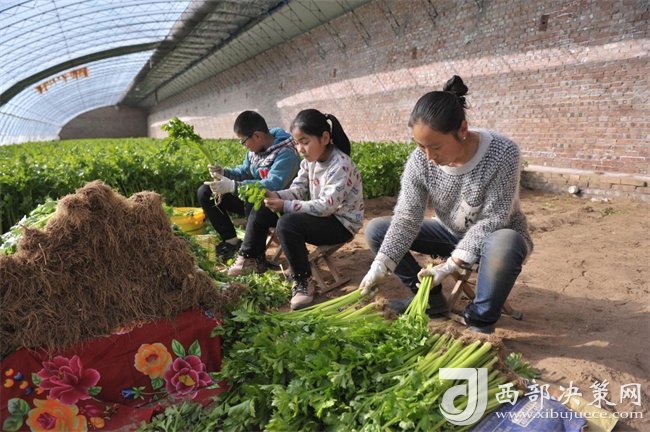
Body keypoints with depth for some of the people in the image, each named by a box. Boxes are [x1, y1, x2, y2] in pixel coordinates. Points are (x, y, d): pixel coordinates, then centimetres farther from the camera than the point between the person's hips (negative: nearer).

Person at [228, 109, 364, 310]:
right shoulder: (310, 160, 1)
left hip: (341, 222, -9)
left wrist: (285, 205, -29)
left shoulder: (340, 165, -24)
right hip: (319, 215, 9)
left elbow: (327, 206, -29)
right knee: (262, 209, 3)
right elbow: (297, 190, 1)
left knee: (287, 224, -32)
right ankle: (247, 258, 16)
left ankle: (303, 282, -17)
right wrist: (274, 196, -20)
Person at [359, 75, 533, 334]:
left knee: (504, 246, -42)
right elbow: (406, 219, -20)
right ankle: (430, 297, 5)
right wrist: (379, 267, -31)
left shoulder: (502, 153, -29)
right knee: (376, 230, -8)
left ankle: (480, 320, -13)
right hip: (452, 233, 4)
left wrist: (449, 266, -35)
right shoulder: (419, 161, -18)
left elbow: (491, 220, -28)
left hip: (497, 237, -4)